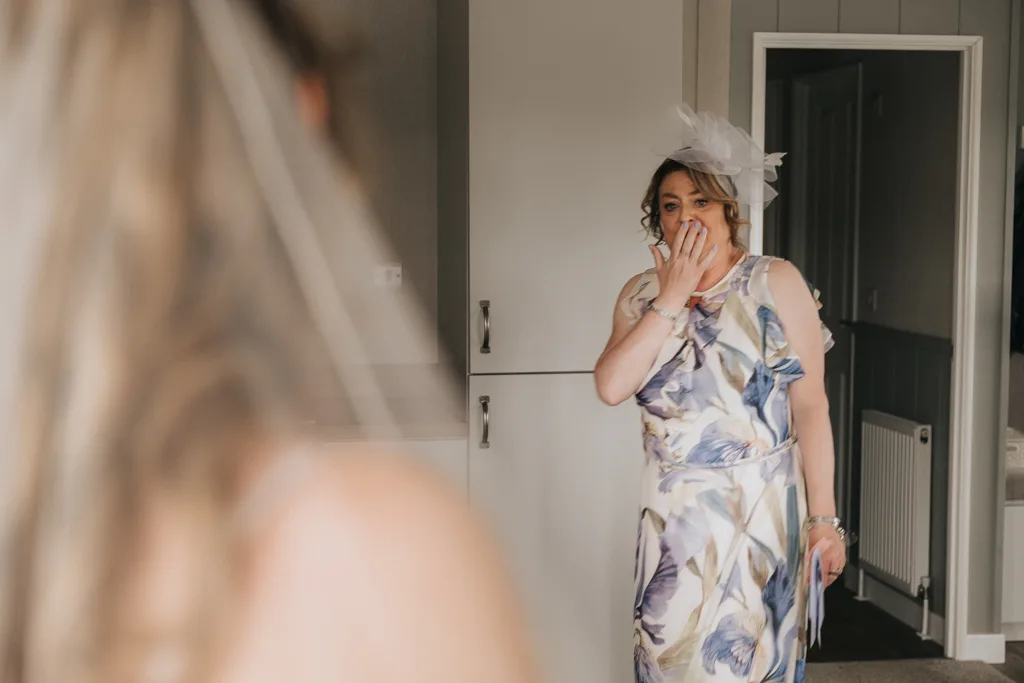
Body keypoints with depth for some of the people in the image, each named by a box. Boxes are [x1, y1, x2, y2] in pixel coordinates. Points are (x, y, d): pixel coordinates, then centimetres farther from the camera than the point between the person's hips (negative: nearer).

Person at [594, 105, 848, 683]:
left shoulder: (777, 282, -6)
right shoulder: (642, 295, 4)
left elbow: (810, 403, -7)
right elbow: (611, 387, -12)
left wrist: (823, 516, -10)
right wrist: (672, 298, -14)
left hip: (762, 508, -3)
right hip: (675, 510, 3)